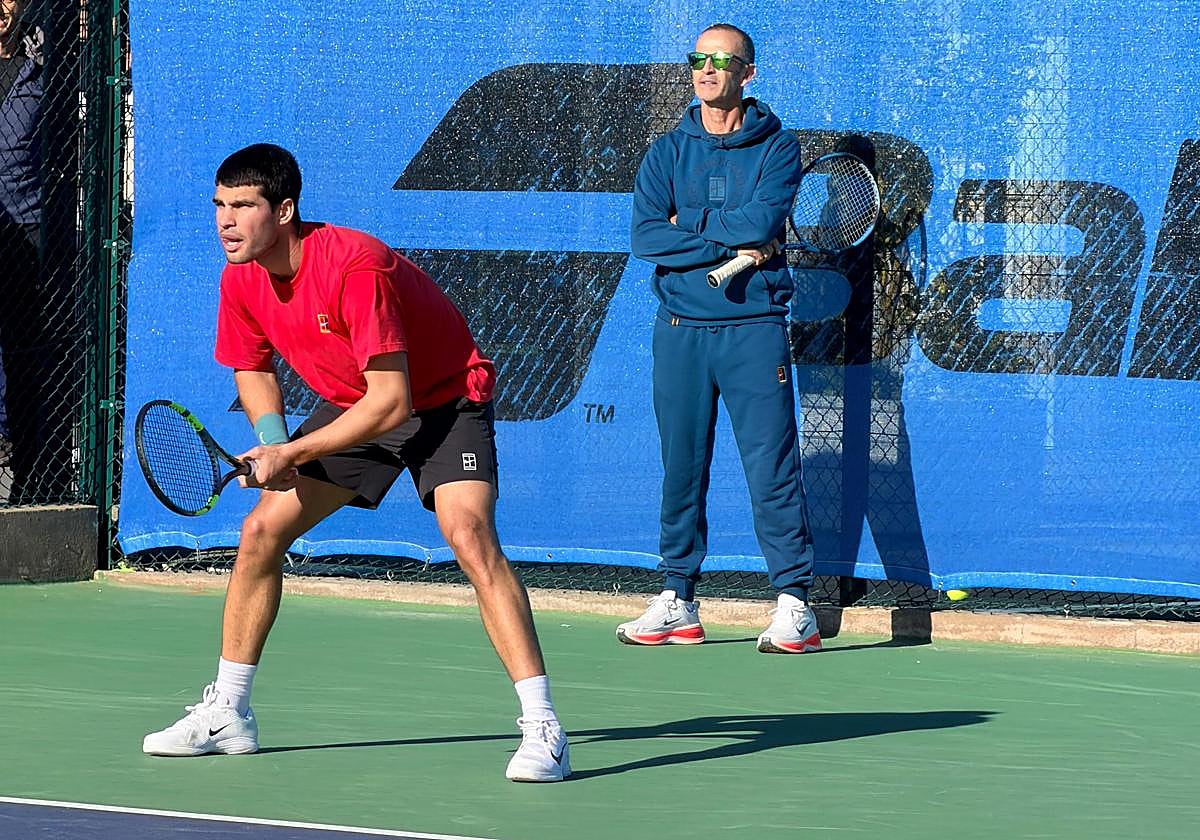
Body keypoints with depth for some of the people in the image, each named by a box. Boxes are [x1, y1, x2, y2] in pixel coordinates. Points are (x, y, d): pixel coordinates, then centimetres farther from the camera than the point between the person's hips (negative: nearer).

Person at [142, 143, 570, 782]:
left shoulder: (354, 267, -33)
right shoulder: (241, 279, -10)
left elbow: (392, 400, -31)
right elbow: (254, 370, 9)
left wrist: (293, 453, -27)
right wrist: (272, 439, -12)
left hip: (444, 400, -7)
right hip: (351, 406, 7)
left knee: (469, 537, -28)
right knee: (261, 532, 0)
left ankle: (542, 730, -29)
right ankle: (227, 714, 15)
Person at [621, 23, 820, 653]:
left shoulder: (777, 148, 3)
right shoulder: (668, 152, 11)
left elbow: (763, 220, -14)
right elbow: (644, 235, -3)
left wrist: (689, 225, -3)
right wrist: (729, 245, -11)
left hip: (753, 326, -3)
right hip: (680, 328, 3)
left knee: (772, 467, -7)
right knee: (681, 466, 6)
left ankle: (794, 605, -7)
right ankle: (677, 600, 13)